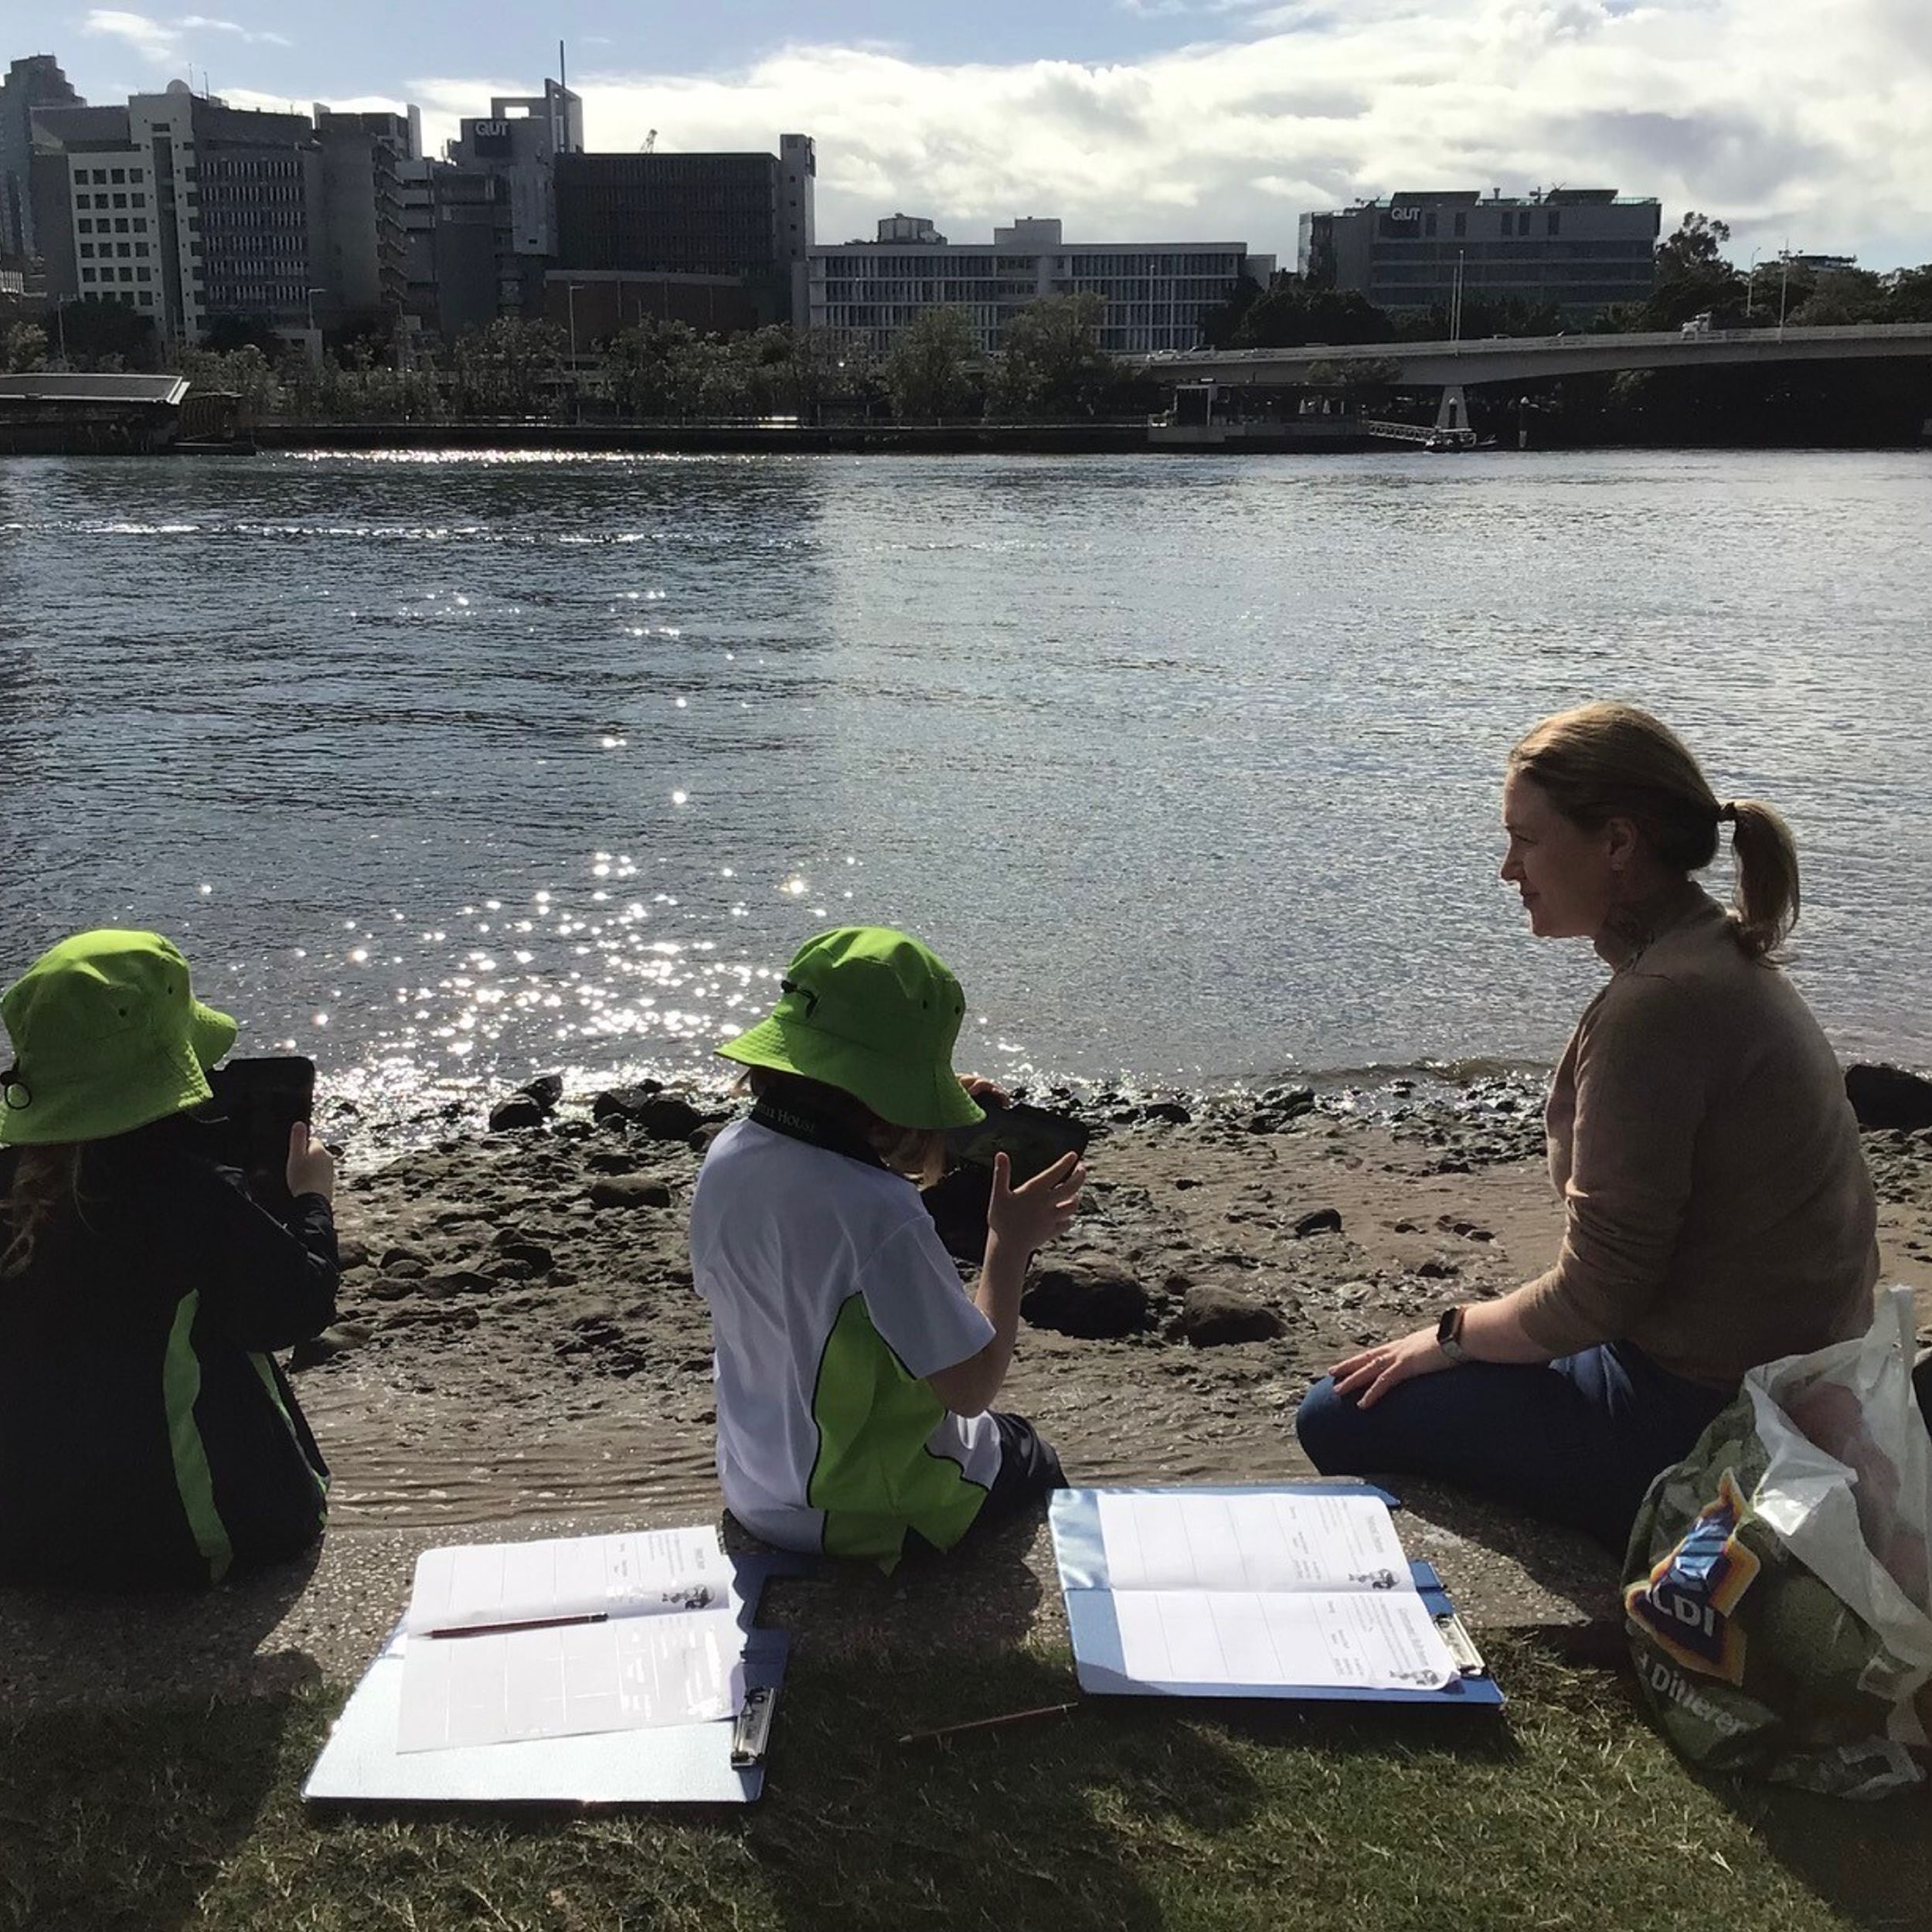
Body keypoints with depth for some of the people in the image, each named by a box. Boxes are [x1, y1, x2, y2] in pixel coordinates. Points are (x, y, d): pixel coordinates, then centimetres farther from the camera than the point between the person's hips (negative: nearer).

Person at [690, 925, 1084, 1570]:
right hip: (863, 1520, -6)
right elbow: (972, 1388, -26)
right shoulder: (882, 1215, -36)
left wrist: (896, 1163, 1)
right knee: (1033, 1459, 27)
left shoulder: (727, 1156, -12)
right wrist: (1010, 1245, -16)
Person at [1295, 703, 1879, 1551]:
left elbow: (1594, 1296, -21)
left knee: (1338, 1419, -4)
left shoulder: (1657, 1002, -25)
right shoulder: (1726, 959, 7)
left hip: (1703, 1418, -10)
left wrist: (1451, 1335, -4)